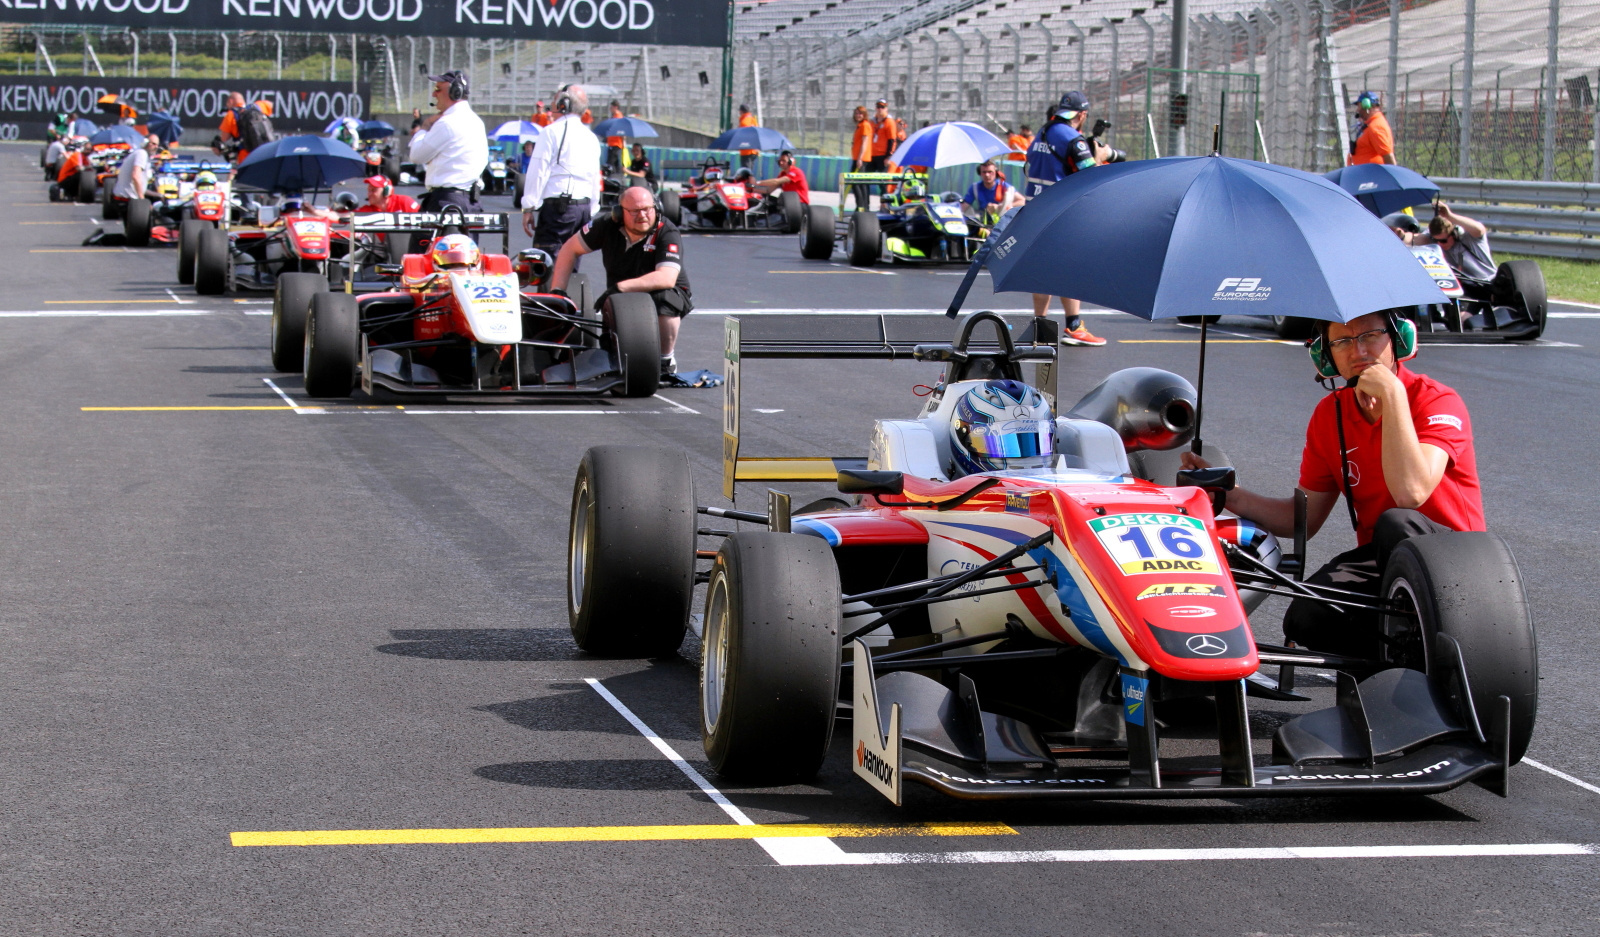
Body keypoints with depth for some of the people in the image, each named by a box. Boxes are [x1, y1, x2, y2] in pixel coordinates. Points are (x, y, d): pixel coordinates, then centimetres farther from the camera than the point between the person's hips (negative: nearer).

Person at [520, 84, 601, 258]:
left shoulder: (552, 131, -5)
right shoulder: (591, 138, 15)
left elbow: (538, 171, -9)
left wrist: (528, 207, -7)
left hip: (557, 206, -7)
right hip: (583, 207, 7)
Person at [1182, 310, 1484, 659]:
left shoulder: (1438, 401, -14)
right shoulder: (1331, 414, 4)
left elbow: (1410, 492, -32)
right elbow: (1305, 518, 9)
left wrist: (1392, 394, -28)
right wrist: (1229, 495, -5)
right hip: (1378, 559, 4)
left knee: (1395, 524, -36)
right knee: (1306, 618, -25)